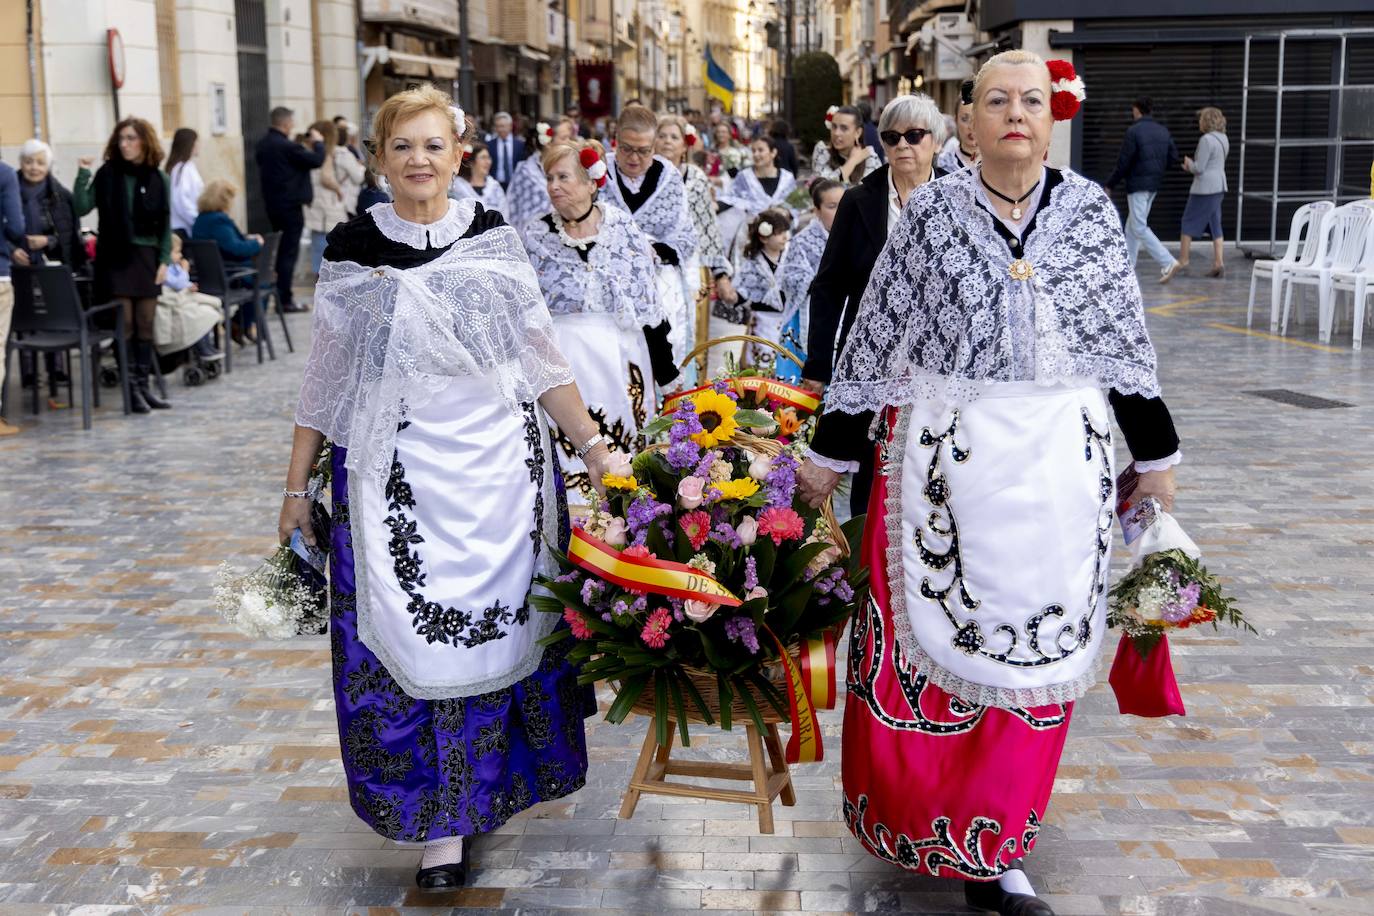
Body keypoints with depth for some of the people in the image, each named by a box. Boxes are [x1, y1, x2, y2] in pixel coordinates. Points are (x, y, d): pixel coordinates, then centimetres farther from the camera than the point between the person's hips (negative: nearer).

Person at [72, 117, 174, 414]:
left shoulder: (159, 178, 4)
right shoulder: (107, 173, 1)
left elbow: (166, 223, 6)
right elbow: (81, 208, -5)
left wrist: (164, 260, -1)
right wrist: (83, 175, -14)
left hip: (147, 257, 2)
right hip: (115, 257, -2)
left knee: (145, 325, 4)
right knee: (125, 324, -4)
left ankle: (143, 385, 11)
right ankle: (131, 388, 1)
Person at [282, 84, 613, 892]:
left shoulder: (494, 238, 5)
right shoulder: (352, 248, 4)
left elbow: (540, 357, 6)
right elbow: (326, 378, 7)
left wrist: (594, 444, -1)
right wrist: (298, 486, 7)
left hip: (497, 462, 1)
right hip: (396, 473, 0)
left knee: (497, 622, 4)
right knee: (413, 636, -2)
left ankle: (485, 786, 25)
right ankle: (441, 821, 8)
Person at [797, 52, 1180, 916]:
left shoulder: (1090, 210, 5)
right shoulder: (932, 212, -1)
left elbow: (1125, 336, 10)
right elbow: (875, 336, 3)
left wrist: (1155, 451, 14)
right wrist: (830, 450, 5)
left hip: (1060, 460, 2)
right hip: (949, 452, -2)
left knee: (1039, 644, 7)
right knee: (937, 634, 4)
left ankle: (991, 847, 22)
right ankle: (918, 813, 25)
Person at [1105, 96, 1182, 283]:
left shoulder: (1134, 131, -13)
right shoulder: (1163, 130, 8)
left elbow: (1123, 162, -14)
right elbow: (1173, 157, 7)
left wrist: (1110, 185, -4)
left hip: (1138, 184, -8)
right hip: (1155, 184, 8)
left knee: (1139, 228, -6)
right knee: (1132, 226, 17)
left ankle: (1168, 262, -16)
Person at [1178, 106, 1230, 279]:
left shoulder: (1206, 140, -17)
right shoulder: (1223, 139, 13)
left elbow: (1199, 168, -18)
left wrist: (1189, 163, 3)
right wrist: (1192, 167, 15)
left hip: (1204, 188, -9)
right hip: (1219, 186, 9)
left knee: (1189, 223, 2)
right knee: (1215, 224, 9)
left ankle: (1183, 261, 5)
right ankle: (1219, 262, 4)